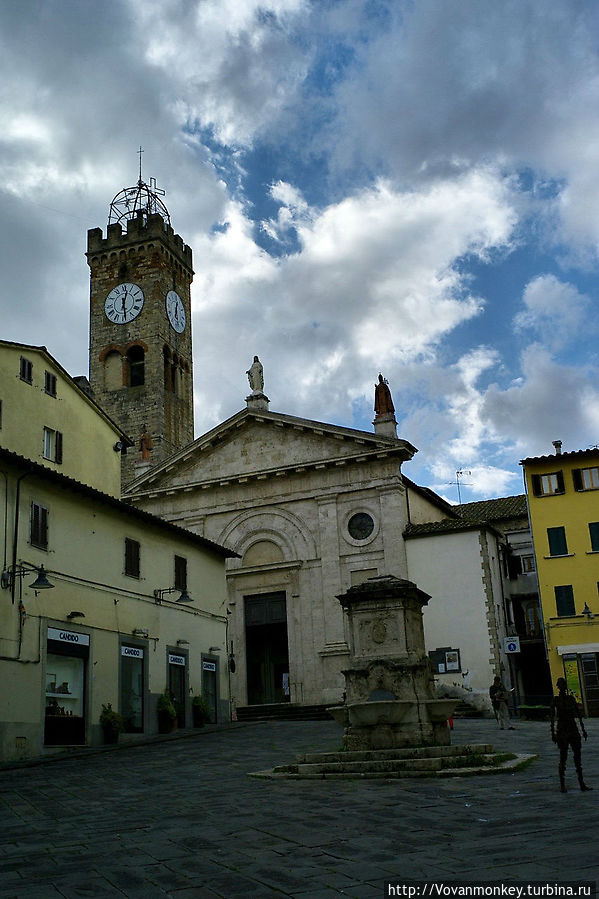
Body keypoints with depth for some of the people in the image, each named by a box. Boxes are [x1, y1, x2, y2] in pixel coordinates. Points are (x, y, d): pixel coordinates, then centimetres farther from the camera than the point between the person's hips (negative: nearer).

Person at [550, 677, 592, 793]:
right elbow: (552, 717, -5)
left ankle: (582, 784, 9)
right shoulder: (555, 699, -3)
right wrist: (553, 733, -9)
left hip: (573, 729, 4)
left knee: (577, 757, 4)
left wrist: (583, 729, 10)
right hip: (562, 730, -4)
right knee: (563, 757, -2)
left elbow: (578, 714, 13)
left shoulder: (571, 698, 8)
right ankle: (562, 784, 4)